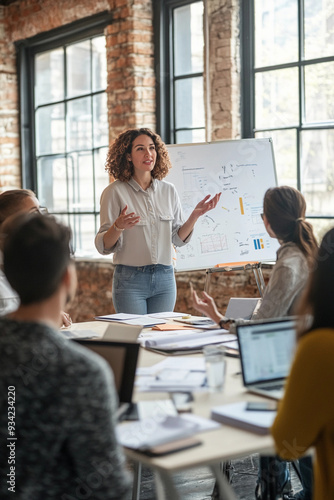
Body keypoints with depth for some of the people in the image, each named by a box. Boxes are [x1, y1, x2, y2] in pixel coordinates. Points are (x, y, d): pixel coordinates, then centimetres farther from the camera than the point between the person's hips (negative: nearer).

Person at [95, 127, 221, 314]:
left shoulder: (168, 190, 7)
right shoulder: (115, 192, -6)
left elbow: (178, 238, 9)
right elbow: (103, 246, -8)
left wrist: (195, 215, -6)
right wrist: (118, 227, -28)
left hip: (165, 278, 4)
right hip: (130, 279, -4)